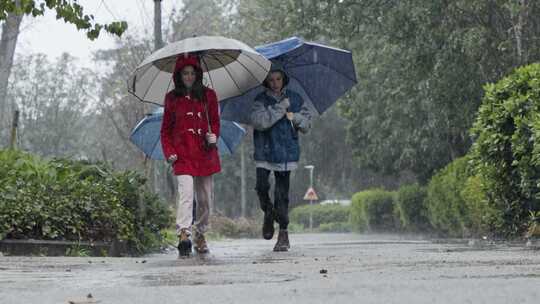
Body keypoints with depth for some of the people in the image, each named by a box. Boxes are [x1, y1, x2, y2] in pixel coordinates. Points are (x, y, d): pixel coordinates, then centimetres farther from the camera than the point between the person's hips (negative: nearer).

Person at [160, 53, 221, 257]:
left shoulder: (208, 95, 8)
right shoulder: (172, 98, 7)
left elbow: (215, 121, 15)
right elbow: (166, 129, 10)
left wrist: (213, 136, -6)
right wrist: (169, 152, -3)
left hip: (205, 153, 2)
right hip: (182, 154, -2)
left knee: (205, 198, 8)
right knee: (186, 192, -20)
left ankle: (199, 234, 26)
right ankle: (184, 234, -29)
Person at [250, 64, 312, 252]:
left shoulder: (295, 99, 9)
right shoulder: (261, 100, 1)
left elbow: (307, 124, 11)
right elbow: (259, 121, -17)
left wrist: (294, 117, -9)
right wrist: (281, 108, -13)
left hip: (287, 153, 1)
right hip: (264, 153, -1)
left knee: (282, 194, -2)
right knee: (261, 187, -14)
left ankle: (283, 233, 5)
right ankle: (268, 214, 17)